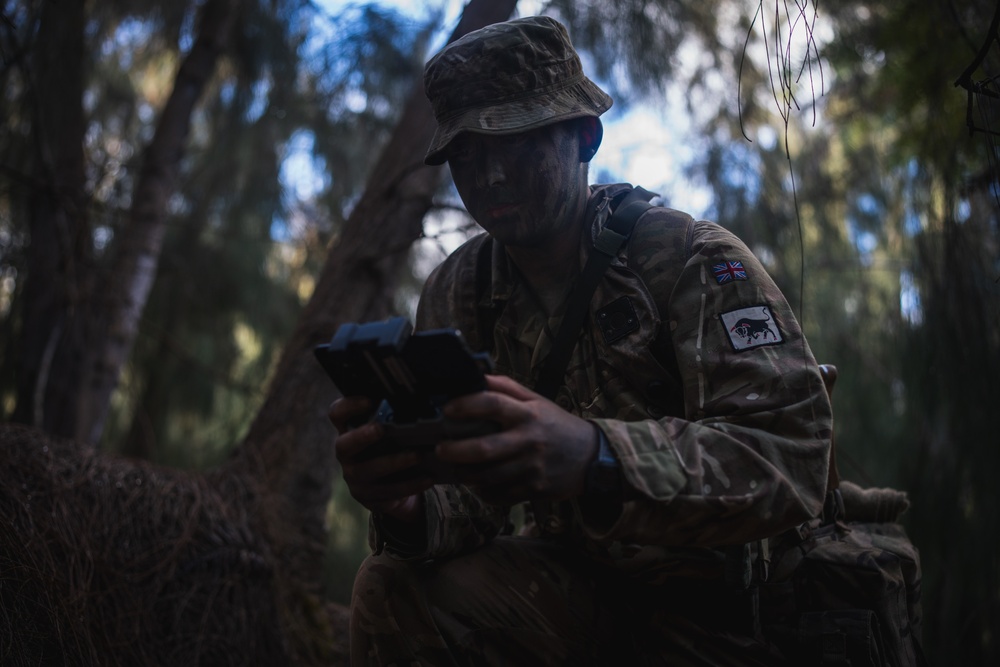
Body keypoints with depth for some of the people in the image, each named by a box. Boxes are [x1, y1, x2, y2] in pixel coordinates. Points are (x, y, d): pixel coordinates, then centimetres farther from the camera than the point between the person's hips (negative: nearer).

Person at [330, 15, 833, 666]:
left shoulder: (689, 255, -13)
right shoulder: (455, 294, 0)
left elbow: (791, 452, -27)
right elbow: (471, 490, -4)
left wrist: (595, 458, -44)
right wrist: (410, 511, -29)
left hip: (715, 603, -3)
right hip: (574, 575, 4)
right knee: (394, 590, -21)